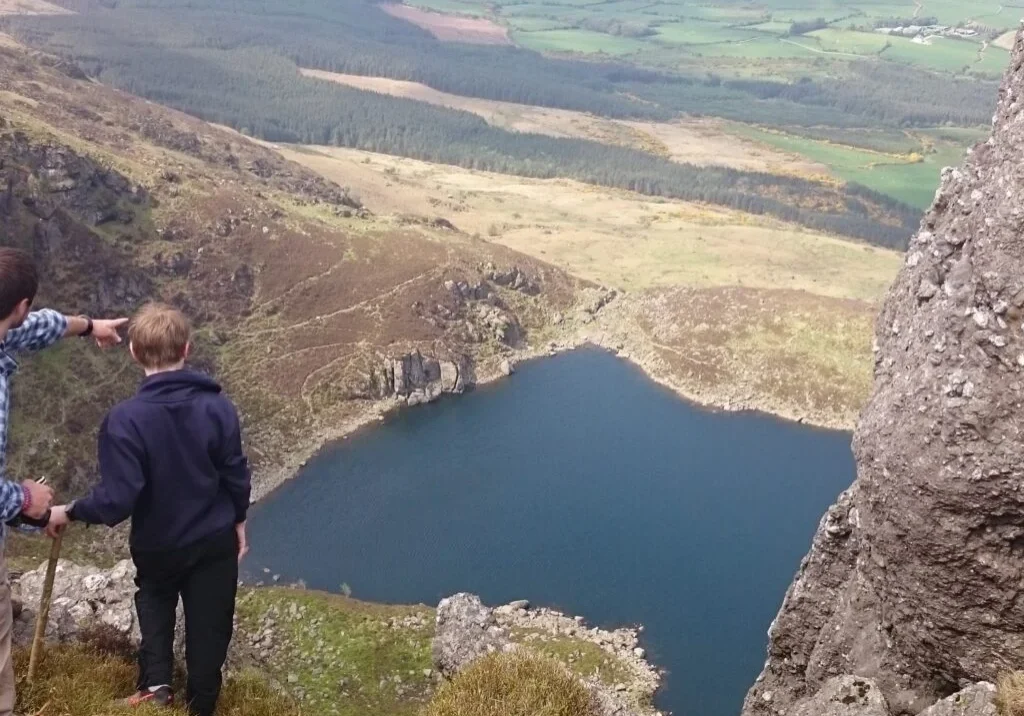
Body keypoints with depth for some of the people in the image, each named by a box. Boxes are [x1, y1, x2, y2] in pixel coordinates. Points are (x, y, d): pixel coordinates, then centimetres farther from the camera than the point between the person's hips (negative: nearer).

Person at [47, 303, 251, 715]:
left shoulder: (124, 420, -24)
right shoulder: (218, 407, -17)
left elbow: (116, 501, -23)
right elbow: (236, 477, -7)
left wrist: (69, 512, -4)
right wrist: (238, 522, 10)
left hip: (156, 546, 0)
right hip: (215, 542, 1)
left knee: (154, 602, 30)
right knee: (208, 625, 16)